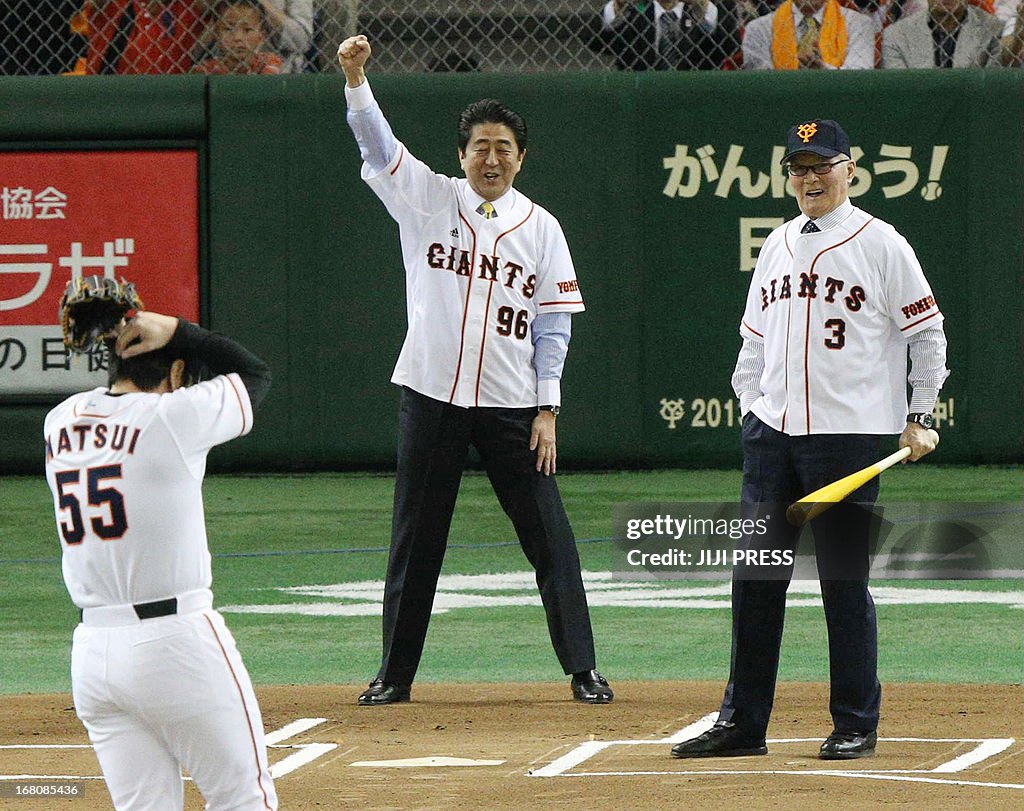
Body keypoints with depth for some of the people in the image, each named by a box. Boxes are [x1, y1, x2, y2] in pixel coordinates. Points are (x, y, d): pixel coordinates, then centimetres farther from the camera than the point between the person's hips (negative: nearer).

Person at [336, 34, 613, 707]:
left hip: (512, 405, 0)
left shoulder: (540, 227, 6)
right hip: (432, 397, 0)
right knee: (416, 539, 6)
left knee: (549, 536, -2)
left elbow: (554, 322, 4)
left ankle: (582, 669, 4)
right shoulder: (429, 199, 4)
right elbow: (377, 145, -9)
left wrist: (547, 409, -3)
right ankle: (396, 672, 14)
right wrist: (356, 78, -26)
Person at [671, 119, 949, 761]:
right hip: (772, 433, 6)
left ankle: (856, 725, 7)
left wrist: (919, 417, -4)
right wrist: (751, 408, 13)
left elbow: (928, 331, 0)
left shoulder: (880, 244, -3)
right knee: (755, 577, 4)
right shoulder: (778, 246, 15)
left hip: (850, 435, -6)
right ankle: (742, 722, 10)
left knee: (844, 580, -3)